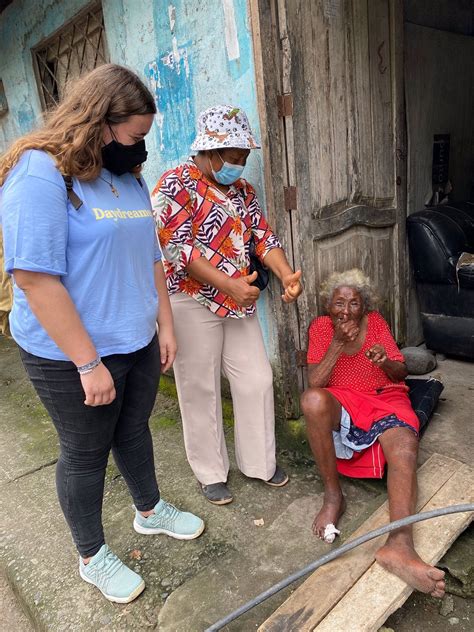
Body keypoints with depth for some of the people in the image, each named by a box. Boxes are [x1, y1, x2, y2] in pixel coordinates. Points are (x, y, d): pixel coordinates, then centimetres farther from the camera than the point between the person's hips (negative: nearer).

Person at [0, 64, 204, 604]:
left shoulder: (128, 176, 7)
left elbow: (150, 256, 12)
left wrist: (165, 324, 10)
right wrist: (88, 363, -20)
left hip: (138, 342, 7)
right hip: (72, 356, -6)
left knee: (134, 431, 23)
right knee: (85, 454, 12)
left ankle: (150, 511, 48)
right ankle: (92, 558, 36)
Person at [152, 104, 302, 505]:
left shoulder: (242, 190, 12)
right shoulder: (176, 185, -10)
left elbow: (263, 236, 9)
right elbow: (177, 248, -19)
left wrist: (286, 274, -10)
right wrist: (228, 284, -26)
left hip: (238, 301, 7)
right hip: (192, 303, -6)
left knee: (257, 381, 10)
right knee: (200, 391, 6)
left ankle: (259, 462, 29)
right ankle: (211, 473, 25)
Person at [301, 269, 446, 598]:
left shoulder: (375, 322, 7)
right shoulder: (321, 327, 3)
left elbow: (400, 374, 5)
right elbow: (315, 383, -8)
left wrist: (386, 361, -18)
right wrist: (338, 344, -18)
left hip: (386, 400, 2)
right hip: (342, 402, -1)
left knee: (405, 446, -32)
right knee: (313, 400, -36)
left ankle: (399, 545, -50)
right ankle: (333, 496, -22)